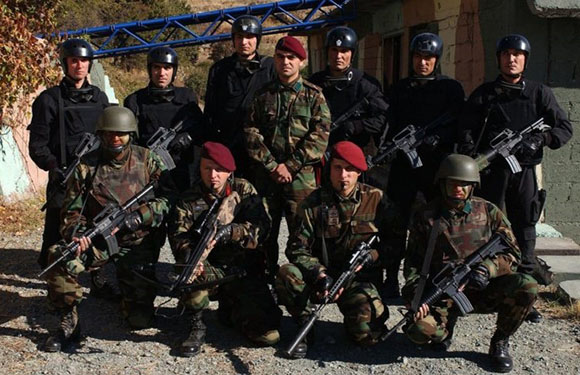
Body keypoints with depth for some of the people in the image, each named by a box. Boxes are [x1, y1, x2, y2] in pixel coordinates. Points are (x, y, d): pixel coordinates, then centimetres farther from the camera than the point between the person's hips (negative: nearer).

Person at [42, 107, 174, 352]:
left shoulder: (147, 161, -1)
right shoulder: (86, 166, 1)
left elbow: (167, 199, -8)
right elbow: (72, 210, 2)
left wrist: (131, 219, -20)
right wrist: (76, 234, -20)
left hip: (137, 246, -1)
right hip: (97, 242, 1)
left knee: (140, 320, -8)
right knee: (58, 257, -30)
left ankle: (132, 295, 31)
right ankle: (68, 323, -10)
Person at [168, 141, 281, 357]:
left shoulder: (244, 190, 1)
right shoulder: (189, 200, 1)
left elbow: (261, 226, -12)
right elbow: (178, 234, -13)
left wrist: (231, 231, -30)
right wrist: (187, 253, -36)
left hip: (246, 272, 0)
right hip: (212, 270, 0)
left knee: (269, 336, -12)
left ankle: (232, 311, 20)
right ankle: (197, 327, -11)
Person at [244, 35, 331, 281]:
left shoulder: (313, 95, 4)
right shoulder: (263, 94, 11)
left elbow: (319, 136, -5)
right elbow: (251, 132, 4)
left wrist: (291, 166, -11)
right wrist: (273, 165, -8)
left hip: (301, 176, -3)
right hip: (266, 175, 3)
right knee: (265, 231, 9)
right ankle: (267, 276, 21)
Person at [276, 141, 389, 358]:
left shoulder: (375, 199, 0)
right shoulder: (314, 203, -2)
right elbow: (297, 248, -4)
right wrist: (320, 274, -22)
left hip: (360, 280, 0)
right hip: (321, 277, 1)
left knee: (367, 335, -23)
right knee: (287, 274, -29)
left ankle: (354, 317, 15)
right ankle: (305, 327, -6)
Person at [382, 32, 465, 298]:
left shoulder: (451, 88, 6)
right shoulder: (400, 89, 15)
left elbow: (458, 126, -2)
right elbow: (392, 124, 13)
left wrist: (437, 137, -20)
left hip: (437, 163, -2)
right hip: (404, 163, 2)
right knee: (397, 222, 0)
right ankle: (391, 280, 7)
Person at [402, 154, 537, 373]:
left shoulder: (488, 212, 2)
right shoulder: (425, 217, 0)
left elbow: (513, 253, 1)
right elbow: (413, 262, 2)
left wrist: (488, 268, -18)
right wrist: (417, 294, -15)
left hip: (483, 289, 1)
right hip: (443, 294, -1)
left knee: (526, 287, -26)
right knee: (421, 330, -29)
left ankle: (500, 342, 0)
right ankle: (447, 323, 11)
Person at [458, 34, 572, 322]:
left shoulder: (539, 93, 10)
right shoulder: (484, 94, 8)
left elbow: (564, 128, 8)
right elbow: (466, 133, 3)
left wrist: (540, 139, -11)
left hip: (525, 172, 1)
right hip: (491, 171, -1)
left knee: (525, 231, 3)